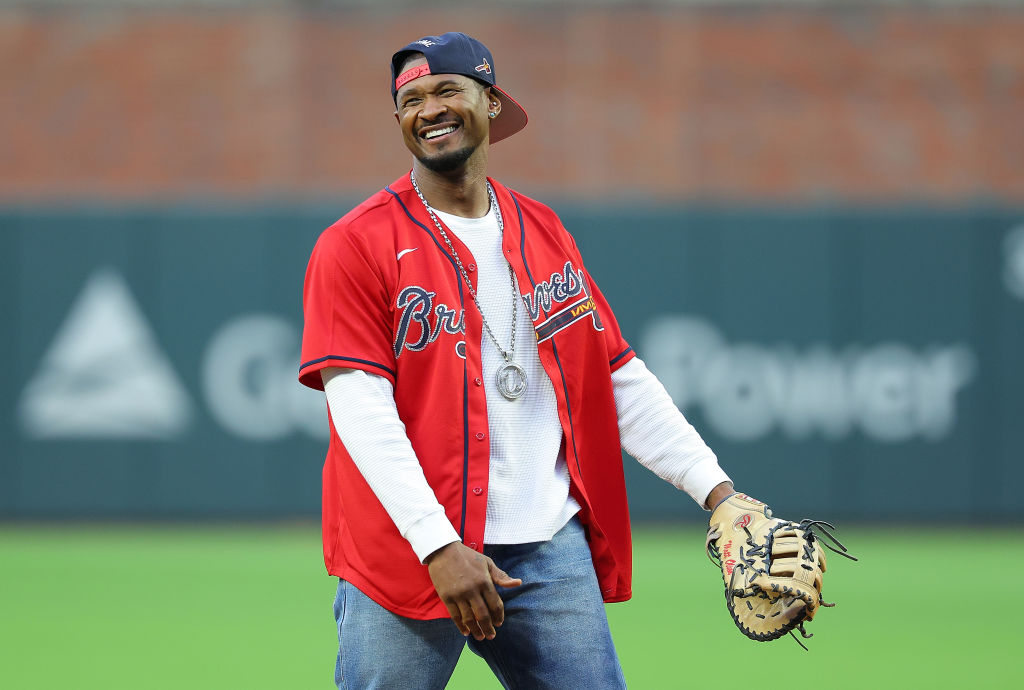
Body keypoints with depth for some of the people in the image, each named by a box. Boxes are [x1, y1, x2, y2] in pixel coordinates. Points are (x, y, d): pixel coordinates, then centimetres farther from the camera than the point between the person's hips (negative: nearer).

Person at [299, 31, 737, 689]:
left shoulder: (544, 233, 15)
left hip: (551, 553, 4)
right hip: (408, 553, -4)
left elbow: (620, 381, 15)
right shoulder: (356, 244, -2)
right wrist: (439, 545, -22)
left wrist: (716, 491, 3)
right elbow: (360, 407, -12)